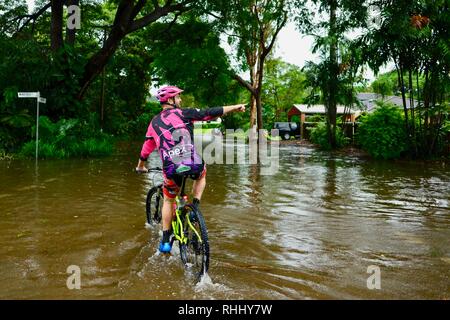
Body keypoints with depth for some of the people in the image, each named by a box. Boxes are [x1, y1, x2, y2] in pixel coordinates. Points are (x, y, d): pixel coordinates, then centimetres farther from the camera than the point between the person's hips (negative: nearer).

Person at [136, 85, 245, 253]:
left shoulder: (154, 122, 17)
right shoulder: (184, 113, 6)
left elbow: (146, 148, 24)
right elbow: (211, 113, 3)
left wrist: (140, 167, 40)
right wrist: (236, 107, 12)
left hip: (171, 170, 2)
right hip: (194, 164, -2)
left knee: (168, 201, 26)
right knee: (201, 175, 36)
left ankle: (165, 242, 26)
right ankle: (195, 207, 16)